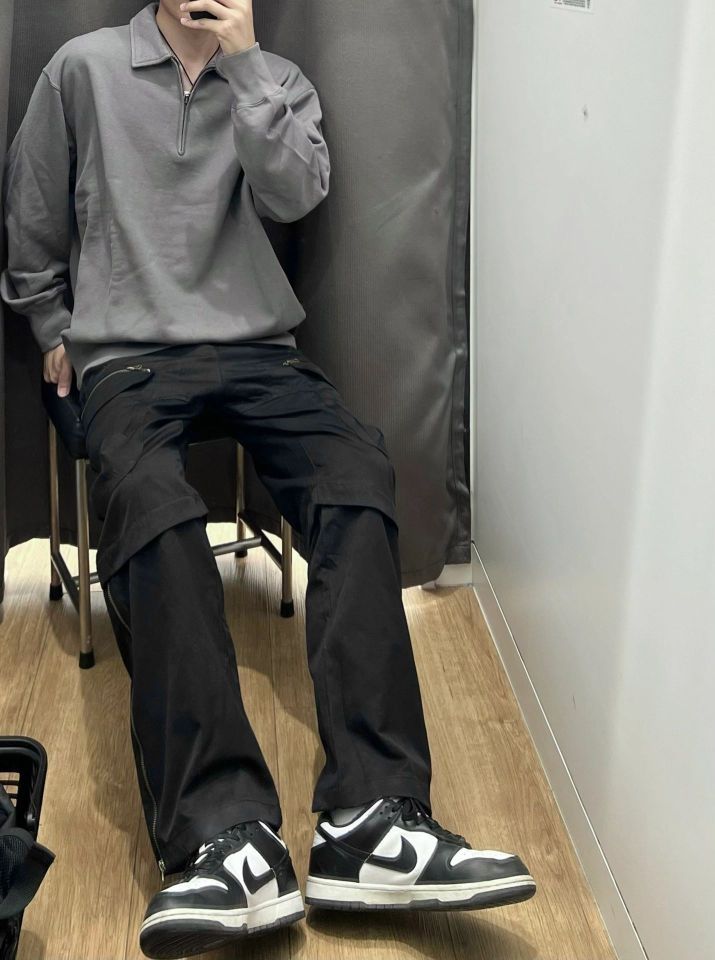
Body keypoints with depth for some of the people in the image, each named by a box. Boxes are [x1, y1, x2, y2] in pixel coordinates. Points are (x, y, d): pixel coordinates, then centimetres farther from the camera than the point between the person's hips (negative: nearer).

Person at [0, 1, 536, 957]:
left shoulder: (281, 82, 14)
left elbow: (293, 193, -6)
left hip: (255, 345, 2)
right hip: (125, 352, -1)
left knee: (357, 472, -30)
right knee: (150, 504, -35)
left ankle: (370, 823, -36)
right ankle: (227, 841, -42)